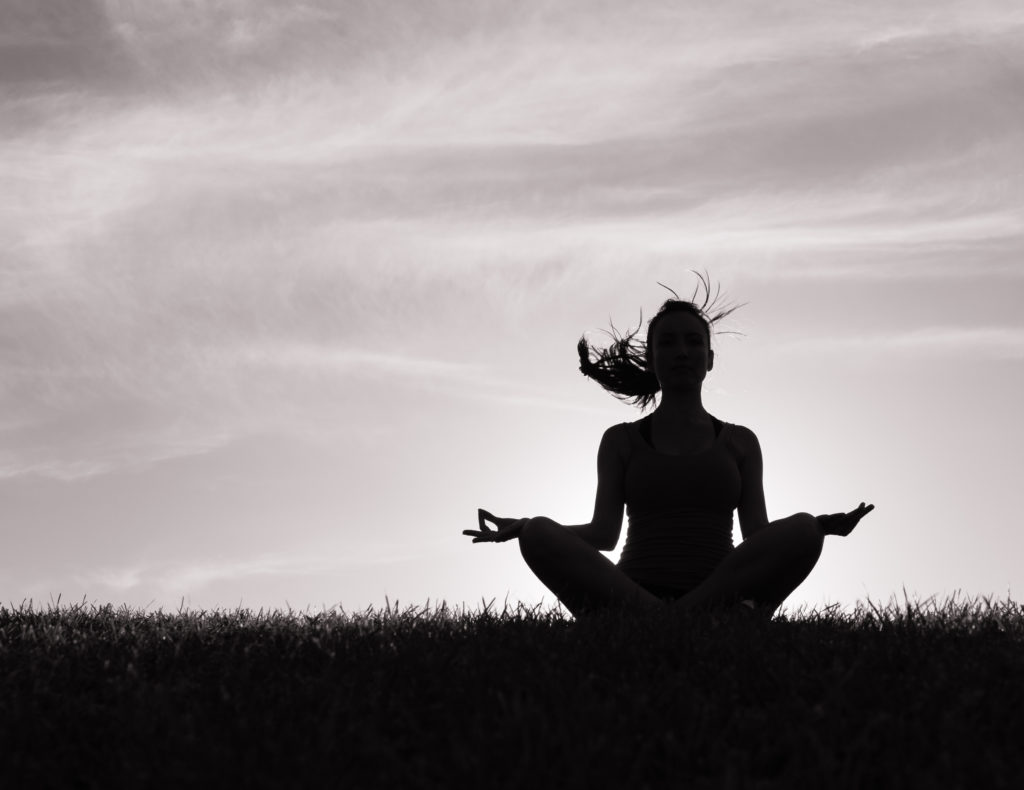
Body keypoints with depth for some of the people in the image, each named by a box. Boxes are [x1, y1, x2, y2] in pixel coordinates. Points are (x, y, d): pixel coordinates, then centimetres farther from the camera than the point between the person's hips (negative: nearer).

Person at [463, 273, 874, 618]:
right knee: (541, 535, -27)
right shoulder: (621, 441, 17)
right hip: (630, 597, 0)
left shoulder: (740, 442, 19)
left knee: (801, 530, -25)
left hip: (719, 598, 1)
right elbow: (604, 532, 7)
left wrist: (823, 524, -9)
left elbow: (758, 535, 10)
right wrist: (524, 527, -8)